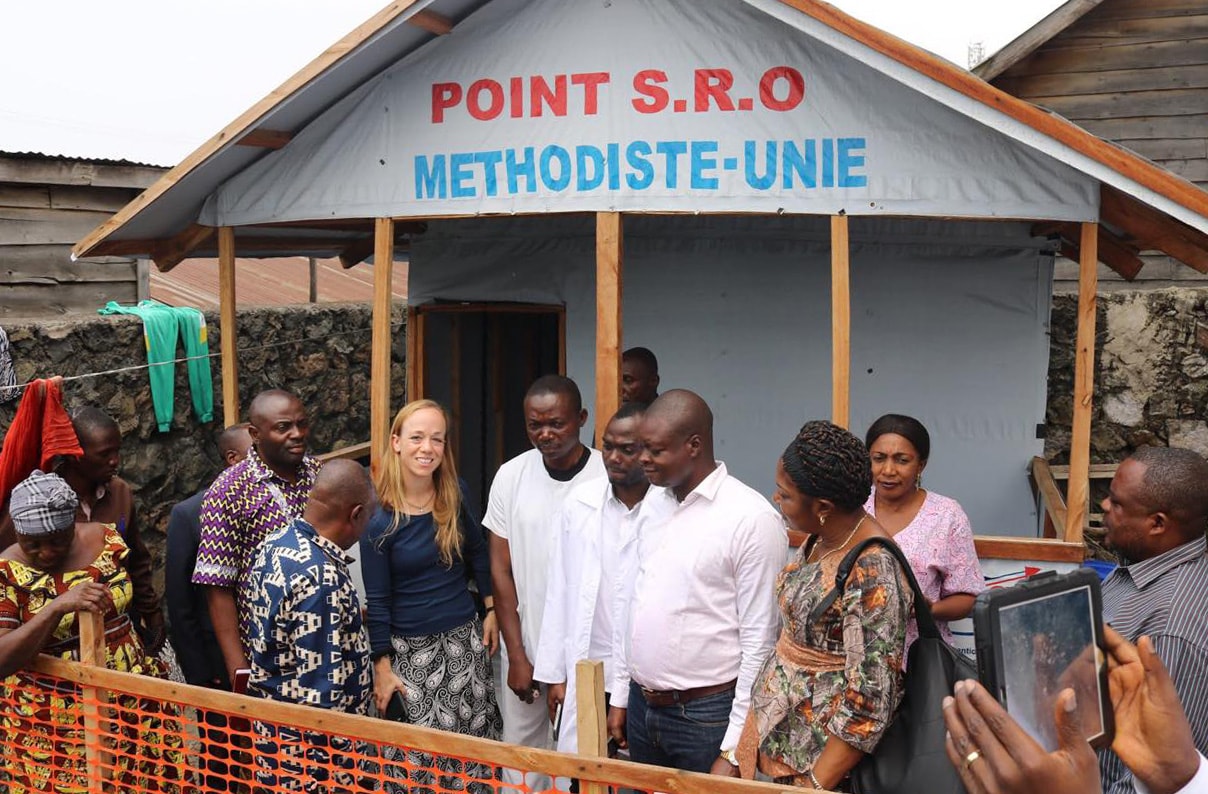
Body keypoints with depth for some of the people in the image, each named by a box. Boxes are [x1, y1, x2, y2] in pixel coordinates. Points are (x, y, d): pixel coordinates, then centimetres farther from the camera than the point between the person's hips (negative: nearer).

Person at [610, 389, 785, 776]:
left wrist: (734, 750, -15)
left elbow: (760, 642, -15)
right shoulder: (653, 502, 7)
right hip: (641, 707, 6)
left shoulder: (753, 518, -15)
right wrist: (620, 693, 13)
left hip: (706, 715, -6)